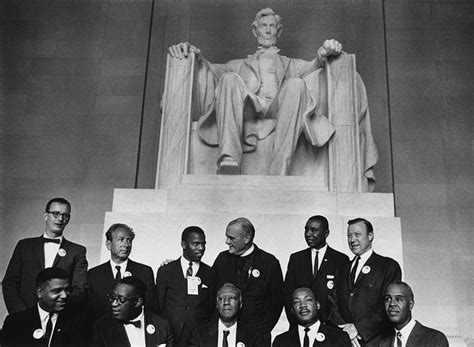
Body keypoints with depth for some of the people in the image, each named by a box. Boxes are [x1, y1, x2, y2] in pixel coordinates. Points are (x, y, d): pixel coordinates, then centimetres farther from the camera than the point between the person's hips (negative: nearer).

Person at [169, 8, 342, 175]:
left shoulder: (290, 65, 36)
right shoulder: (240, 65, 37)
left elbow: (313, 66, 15)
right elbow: (214, 69, 18)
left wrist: (323, 54, -10)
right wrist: (196, 56, -4)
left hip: (277, 109, 0)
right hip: (247, 109, 0)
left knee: (296, 84, -30)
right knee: (230, 79, -28)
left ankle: (279, 172, -42)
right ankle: (229, 161, -45)